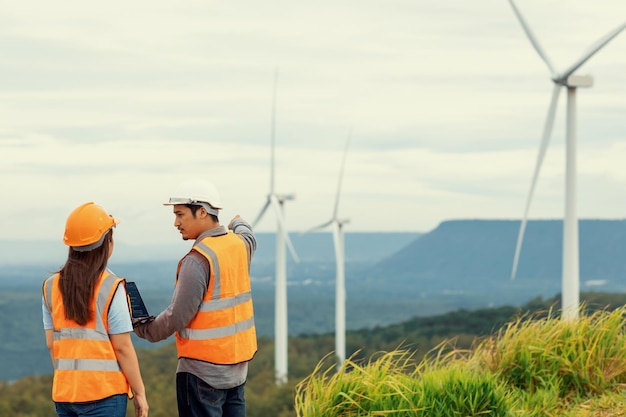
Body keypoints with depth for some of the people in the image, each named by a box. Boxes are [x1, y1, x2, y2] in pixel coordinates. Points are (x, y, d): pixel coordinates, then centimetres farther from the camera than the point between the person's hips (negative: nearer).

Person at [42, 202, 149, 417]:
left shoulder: (51, 287, 4)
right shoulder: (110, 288, -11)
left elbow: (51, 343, 7)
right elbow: (122, 347, -10)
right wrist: (139, 392, -2)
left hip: (64, 391, 5)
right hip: (104, 392, -5)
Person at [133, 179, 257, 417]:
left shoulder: (197, 260, -20)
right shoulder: (239, 245, 5)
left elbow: (178, 315, -19)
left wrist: (145, 330, -2)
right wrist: (239, 224, 55)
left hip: (203, 367, -8)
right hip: (237, 362, 8)